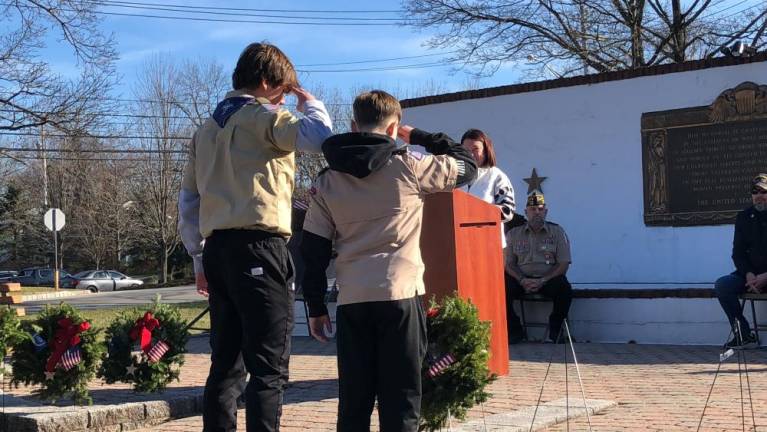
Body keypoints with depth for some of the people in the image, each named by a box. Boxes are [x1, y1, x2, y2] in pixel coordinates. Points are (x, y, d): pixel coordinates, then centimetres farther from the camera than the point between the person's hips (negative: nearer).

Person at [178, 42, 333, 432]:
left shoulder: (206, 129, 21)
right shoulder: (262, 117, -2)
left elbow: (188, 200, 20)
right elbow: (319, 136, -18)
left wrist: (199, 257, 21)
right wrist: (306, 99, 2)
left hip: (218, 249, 8)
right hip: (258, 247, -8)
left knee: (226, 366, 11)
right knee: (269, 368, -8)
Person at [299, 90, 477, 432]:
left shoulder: (327, 181, 8)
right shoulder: (408, 167, -1)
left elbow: (313, 250, 8)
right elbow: (466, 166, 12)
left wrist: (316, 308, 15)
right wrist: (418, 137, 19)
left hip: (352, 302, 3)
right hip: (399, 297, -3)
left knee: (353, 401, 10)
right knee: (401, 400, 2)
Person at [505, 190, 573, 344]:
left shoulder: (557, 232, 6)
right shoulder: (514, 234, 11)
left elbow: (563, 264, 0)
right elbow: (508, 263, 7)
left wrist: (543, 281, -14)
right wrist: (522, 280, -14)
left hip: (549, 278, -1)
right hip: (521, 278, 1)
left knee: (564, 289, -32)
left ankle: (554, 331, -10)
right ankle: (514, 330, -9)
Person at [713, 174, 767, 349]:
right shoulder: (744, 217, 9)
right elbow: (738, 253, 9)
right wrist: (748, 275, -10)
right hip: (751, 273, 5)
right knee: (722, 285, -20)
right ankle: (744, 335, -16)